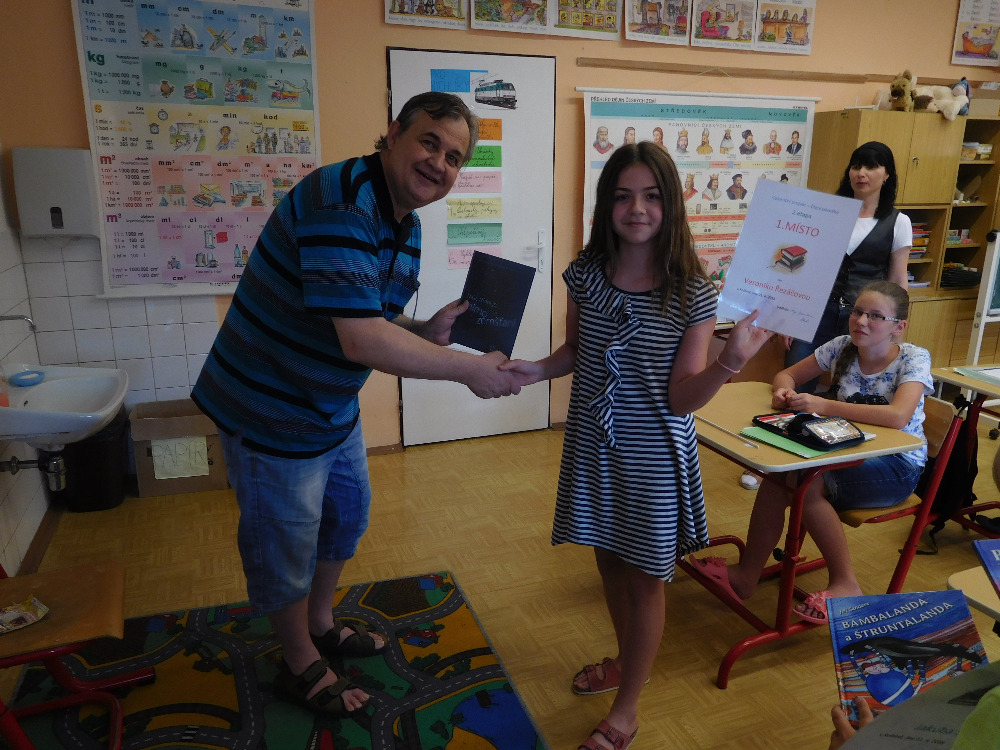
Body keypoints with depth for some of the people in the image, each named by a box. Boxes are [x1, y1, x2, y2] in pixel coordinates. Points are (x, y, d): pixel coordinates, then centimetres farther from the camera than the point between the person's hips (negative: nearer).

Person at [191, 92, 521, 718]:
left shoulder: (405, 225, 4)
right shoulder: (341, 202, -28)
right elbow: (362, 341, -35)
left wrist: (426, 333, -9)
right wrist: (469, 369, -25)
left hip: (334, 407, 10)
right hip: (272, 413, -9)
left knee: (347, 517, 25)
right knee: (287, 544, 11)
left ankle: (321, 625, 51)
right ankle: (301, 666, 37)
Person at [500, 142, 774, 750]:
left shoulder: (693, 293, -15)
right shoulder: (586, 273, -5)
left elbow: (682, 399, -16)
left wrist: (731, 361, -33)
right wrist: (535, 370, -11)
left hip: (654, 455, -4)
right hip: (594, 444, 4)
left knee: (646, 576, 11)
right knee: (610, 558, 21)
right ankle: (628, 659, 49)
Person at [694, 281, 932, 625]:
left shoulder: (913, 358, -14)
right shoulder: (842, 347, -1)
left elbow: (897, 417, -32)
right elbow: (786, 375, 6)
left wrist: (823, 405, -36)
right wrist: (784, 391, -20)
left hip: (896, 466, -5)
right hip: (848, 453, 5)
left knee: (807, 484, -29)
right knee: (778, 475, -22)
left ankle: (844, 585, -14)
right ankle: (747, 574, -9)